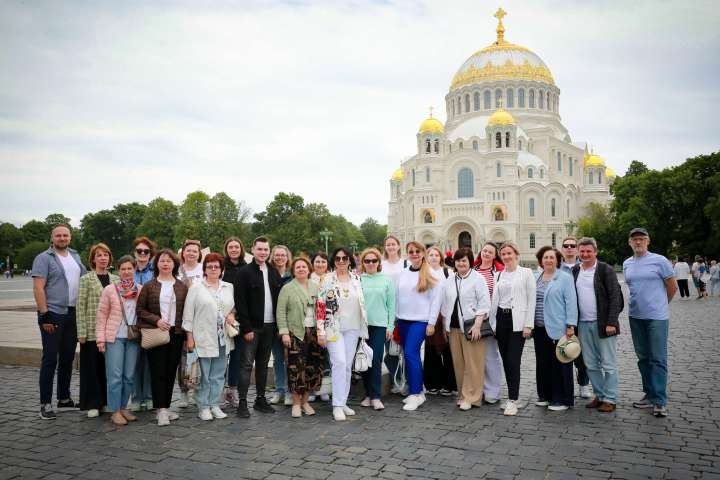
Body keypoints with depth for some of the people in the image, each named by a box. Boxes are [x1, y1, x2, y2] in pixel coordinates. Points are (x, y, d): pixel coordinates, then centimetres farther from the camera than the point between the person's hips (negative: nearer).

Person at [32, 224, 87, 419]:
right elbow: (38, 288, -12)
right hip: (53, 315, -6)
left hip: (73, 315, 6)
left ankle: (64, 399, 24)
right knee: (50, 359, -2)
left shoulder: (75, 256, 13)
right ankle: (45, 404, 6)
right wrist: (45, 314, -18)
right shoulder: (44, 258, -6)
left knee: (68, 358, 13)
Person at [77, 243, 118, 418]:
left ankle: (107, 400, 21)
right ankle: (92, 404, 14)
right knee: (92, 366, 3)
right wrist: (81, 332, -10)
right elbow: (80, 306, -5)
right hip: (92, 330, -3)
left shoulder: (115, 279, 9)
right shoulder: (86, 279, -2)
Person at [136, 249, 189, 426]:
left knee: (171, 371, 8)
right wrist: (156, 320, -13)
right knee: (158, 372, -4)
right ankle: (161, 410, 1)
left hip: (176, 334, 3)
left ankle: (166, 407, 19)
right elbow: (140, 309, 1)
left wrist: (187, 334, 1)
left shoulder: (182, 287, 8)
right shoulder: (149, 286, 2)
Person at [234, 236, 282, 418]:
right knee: (246, 364, -2)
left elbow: (280, 300, 12)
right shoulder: (244, 272, -6)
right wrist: (246, 328, -15)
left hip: (269, 326, 5)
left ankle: (260, 399, 20)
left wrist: (279, 325, 4)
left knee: (263, 364, 12)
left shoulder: (274, 273, 11)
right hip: (251, 326, -5)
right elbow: (240, 303, -11)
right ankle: (242, 402, 3)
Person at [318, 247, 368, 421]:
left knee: (348, 365, 8)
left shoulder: (356, 279, 8)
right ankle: (337, 405, -8)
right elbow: (321, 306, -6)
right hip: (334, 328, -4)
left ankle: (343, 402, 19)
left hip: (353, 328, 4)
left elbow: (362, 303, 14)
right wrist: (321, 331, -11)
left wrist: (363, 327, 12)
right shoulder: (327, 279, -4)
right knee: (340, 363, -13)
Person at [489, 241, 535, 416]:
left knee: (513, 361, -9)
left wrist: (528, 325, -10)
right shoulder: (498, 275, 13)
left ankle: (513, 400, -2)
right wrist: (493, 323, 9)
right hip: (501, 320, 5)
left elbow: (531, 300, -4)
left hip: (517, 320, -5)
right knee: (506, 360, 7)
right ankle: (513, 397, 17)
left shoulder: (526, 273, 0)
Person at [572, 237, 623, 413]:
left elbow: (615, 297, -9)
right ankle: (599, 395, 24)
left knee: (608, 364, 2)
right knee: (591, 365, 12)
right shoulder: (575, 271, 9)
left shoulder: (605, 270, -5)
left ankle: (610, 399, 11)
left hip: (603, 324, -5)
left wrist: (611, 322, -16)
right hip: (583, 324, 5)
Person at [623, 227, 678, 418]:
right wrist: (640, 304, 15)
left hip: (657, 317, -5)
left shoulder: (659, 261, -7)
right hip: (635, 317, 5)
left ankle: (660, 401, -1)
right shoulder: (626, 264, 8)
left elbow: (673, 287, 1)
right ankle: (650, 395, 23)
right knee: (643, 358, 12)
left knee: (658, 359, -5)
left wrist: (660, 305, 12)